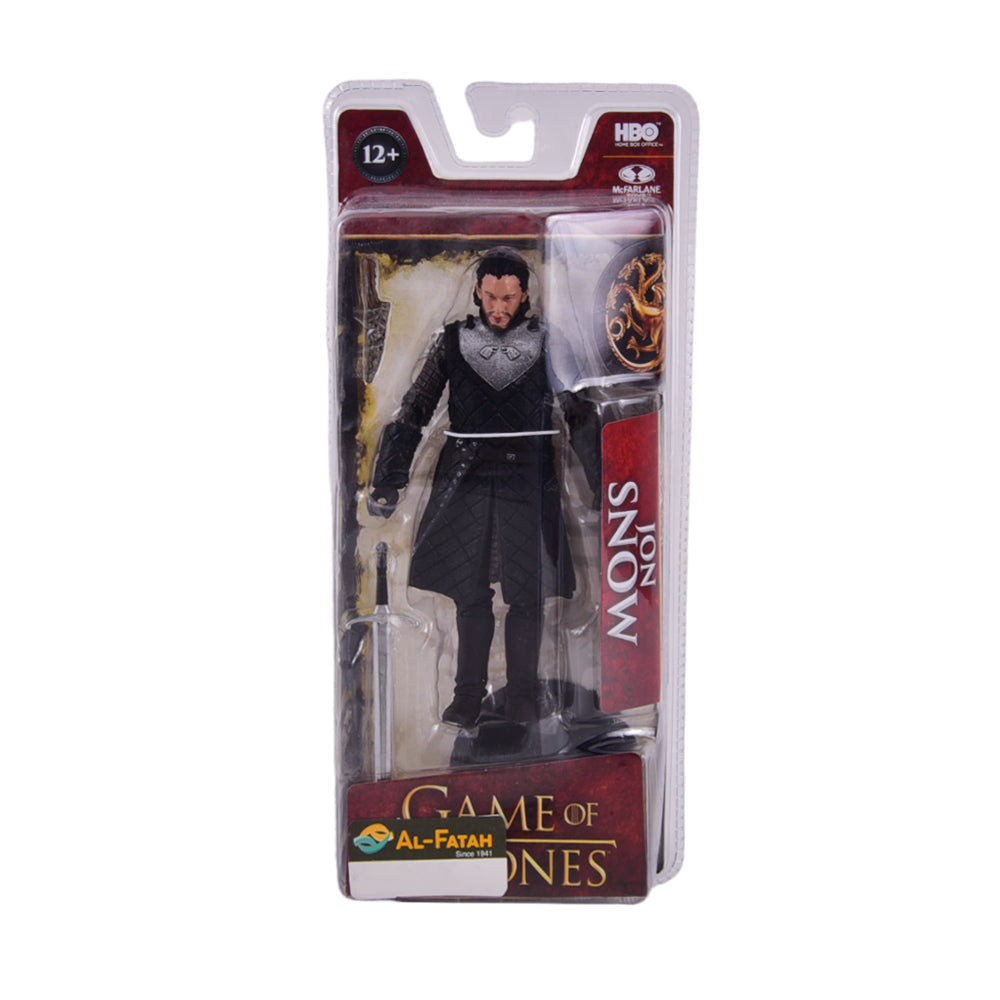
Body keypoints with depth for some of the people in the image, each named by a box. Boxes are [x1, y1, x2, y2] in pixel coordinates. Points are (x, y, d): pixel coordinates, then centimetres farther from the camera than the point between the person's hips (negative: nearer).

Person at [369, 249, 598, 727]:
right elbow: (413, 411, 7)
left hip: (529, 483, 0)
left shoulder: (546, 343, 2)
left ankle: (522, 695, 16)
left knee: (527, 595, 2)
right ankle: (468, 694, 19)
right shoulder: (453, 341, 3)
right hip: (465, 482, 1)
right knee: (469, 594, 5)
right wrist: (387, 482, 4)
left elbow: (579, 416, 8)